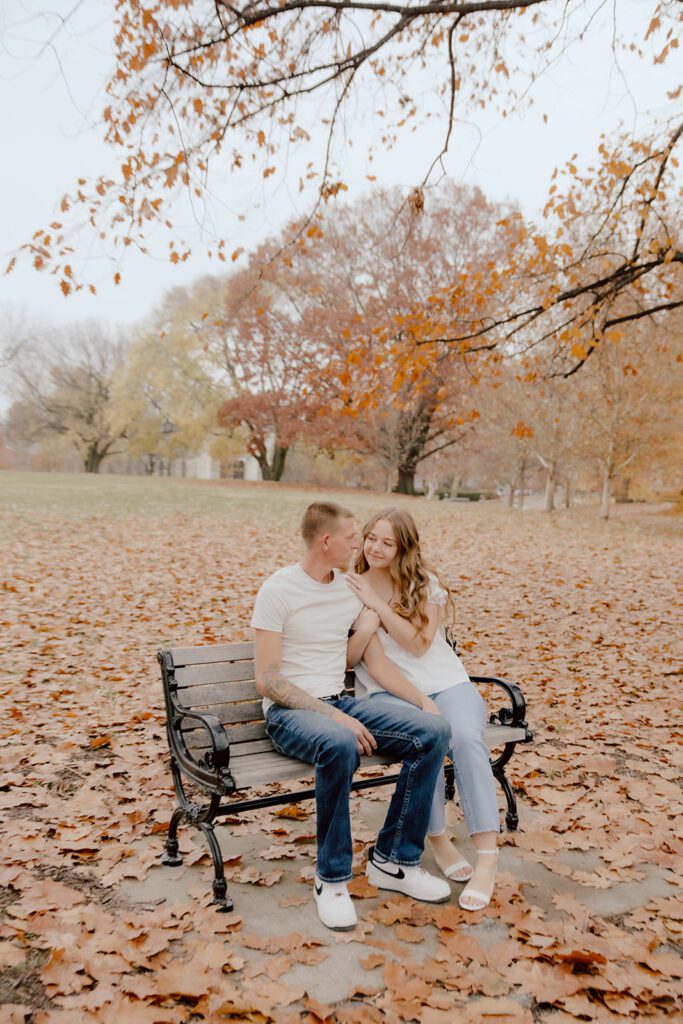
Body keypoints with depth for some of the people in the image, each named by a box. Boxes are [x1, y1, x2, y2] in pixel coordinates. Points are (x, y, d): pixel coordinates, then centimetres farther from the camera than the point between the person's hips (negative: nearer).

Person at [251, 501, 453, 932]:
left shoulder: (353, 588, 10)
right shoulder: (279, 589, -10)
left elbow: (376, 658, 15)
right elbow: (268, 680, -15)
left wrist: (423, 699, 1)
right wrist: (335, 717, -24)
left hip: (340, 702, 7)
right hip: (289, 712, -6)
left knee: (434, 731, -15)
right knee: (341, 745, -40)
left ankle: (392, 861, -2)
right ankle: (332, 879, -17)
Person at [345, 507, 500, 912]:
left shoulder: (425, 584, 4)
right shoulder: (349, 590, 6)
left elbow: (418, 644, -8)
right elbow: (345, 658, 4)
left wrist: (378, 604, -14)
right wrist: (366, 627, -17)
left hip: (446, 683, 1)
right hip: (386, 693, 0)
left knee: (466, 737, -31)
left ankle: (488, 856, -25)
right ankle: (439, 839, -12)